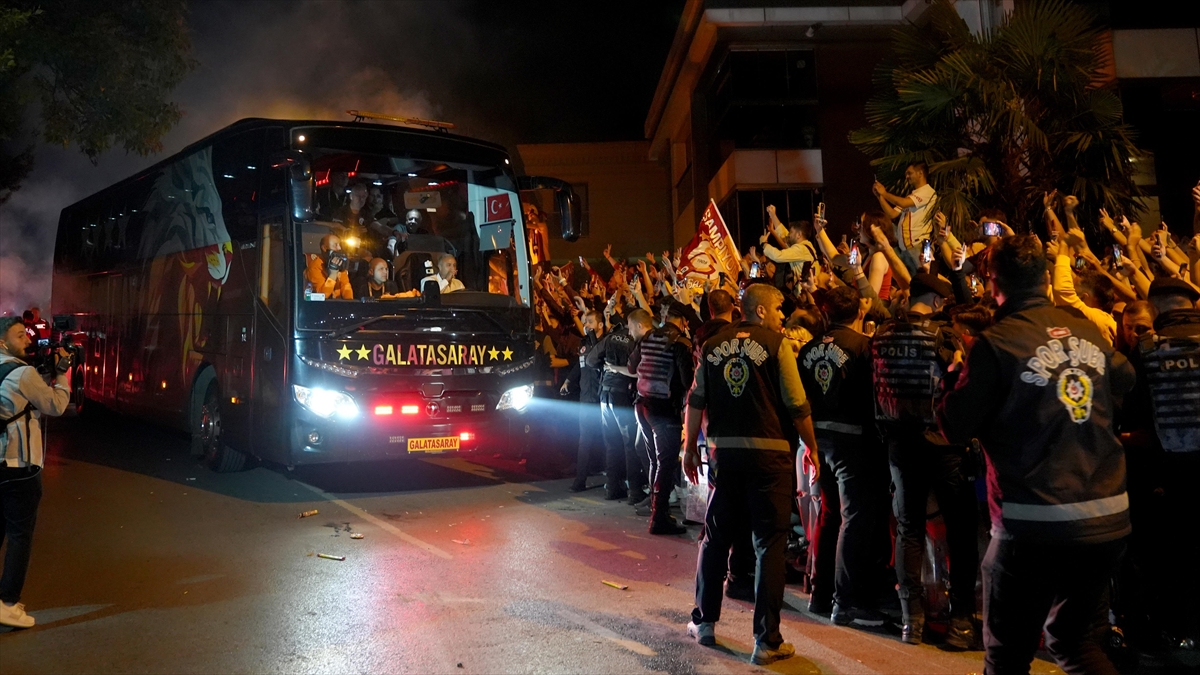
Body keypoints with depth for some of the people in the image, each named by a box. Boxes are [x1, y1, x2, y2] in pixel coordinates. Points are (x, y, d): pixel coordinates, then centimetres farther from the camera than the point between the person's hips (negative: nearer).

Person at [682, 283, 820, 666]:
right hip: (769, 453, -4)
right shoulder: (776, 344, -5)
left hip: (724, 451, 4)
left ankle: (704, 622, 27)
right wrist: (811, 447, 6)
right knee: (770, 544, 3)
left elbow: (696, 401, 7)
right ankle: (766, 641, 6)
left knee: (716, 537, 16)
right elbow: (797, 405, -6)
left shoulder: (713, 346, 7)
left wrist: (690, 448, 14)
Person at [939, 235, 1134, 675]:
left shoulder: (996, 343, -12)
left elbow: (955, 429, -9)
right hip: (1109, 518, 6)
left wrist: (955, 379, 7)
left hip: (1035, 526, -6)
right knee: (1074, 639, 25)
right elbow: (1125, 381, 24)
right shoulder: (1088, 331, 4)